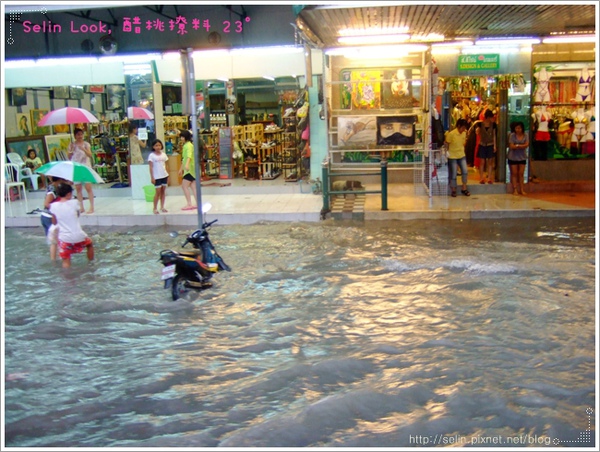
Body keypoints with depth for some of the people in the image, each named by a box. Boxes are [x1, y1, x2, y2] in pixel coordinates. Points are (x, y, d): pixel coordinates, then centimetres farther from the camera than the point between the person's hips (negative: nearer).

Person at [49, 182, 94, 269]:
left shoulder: (53, 206, -5)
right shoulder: (74, 203, -9)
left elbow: (54, 222, 7)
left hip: (64, 239, 0)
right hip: (78, 237, 0)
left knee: (66, 261, 7)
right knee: (89, 244, 31)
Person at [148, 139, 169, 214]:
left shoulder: (163, 154, 7)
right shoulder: (151, 155, -6)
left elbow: (165, 165, 12)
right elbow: (151, 167, -6)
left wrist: (168, 175, 9)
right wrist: (152, 177, -10)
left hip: (164, 175, 5)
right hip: (157, 177, -5)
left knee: (163, 191, 7)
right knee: (158, 192, -4)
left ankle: (162, 207, 15)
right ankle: (155, 208, 4)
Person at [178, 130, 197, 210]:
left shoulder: (189, 145, -14)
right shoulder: (185, 145, 16)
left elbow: (189, 156, -33)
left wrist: (187, 164, -49)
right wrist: (181, 168, 32)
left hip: (190, 169, -10)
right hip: (188, 169, 10)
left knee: (184, 186, -9)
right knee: (193, 187, 8)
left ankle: (189, 204, -8)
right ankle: (198, 204, 8)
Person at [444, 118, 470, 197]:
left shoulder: (464, 133, -1)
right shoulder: (451, 134, -19)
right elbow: (446, 143, -11)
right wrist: (448, 152, -5)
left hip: (462, 155, 5)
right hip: (452, 157, -5)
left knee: (465, 171, -3)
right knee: (453, 174, 2)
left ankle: (464, 188, 12)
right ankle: (453, 190, 17)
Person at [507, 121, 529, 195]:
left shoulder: (525, 136, 3)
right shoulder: (512, 135, -6)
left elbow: (527, 145, -10)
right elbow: (511, 146, -14)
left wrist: (517, 146, -15)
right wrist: (522, 146, -9)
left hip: (522, 157, 3)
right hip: (513, 157, -2)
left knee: (521, 173, 4)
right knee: (514, 173, 1)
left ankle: (521, 189, 9)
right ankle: (514, 190, 4)